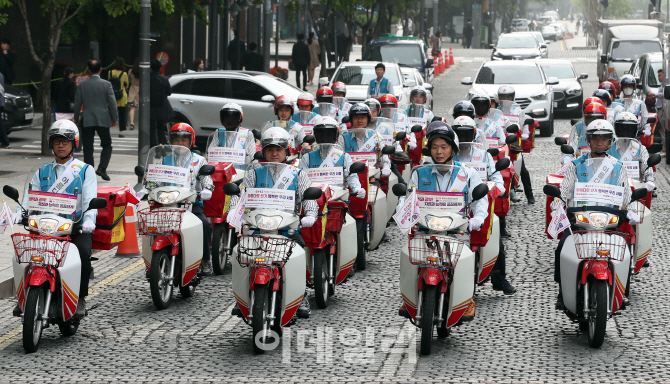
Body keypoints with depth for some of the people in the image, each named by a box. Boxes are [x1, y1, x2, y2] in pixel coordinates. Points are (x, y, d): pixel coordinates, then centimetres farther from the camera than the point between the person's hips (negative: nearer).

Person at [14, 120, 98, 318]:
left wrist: (89, 219, -27)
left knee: (82, 250, -32)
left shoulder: (85, 170, 10)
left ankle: (80, 298, -17)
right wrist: (20, 213, -17)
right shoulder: (41, 173, 20)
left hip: (77, 228, -3)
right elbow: (30, 197, 6)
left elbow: (90, 198, -6)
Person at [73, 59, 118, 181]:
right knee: (107, 145, 11)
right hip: (103, 120, -1)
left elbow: (77, 103, 3)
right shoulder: (106, 84, -6)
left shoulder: (82, 85, -1)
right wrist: (114, 118, 7)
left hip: (87, 121, 1)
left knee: (88, 148, 6)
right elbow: (112, 103, -5)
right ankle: (102, 169, -6)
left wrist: (76, 118, 15)